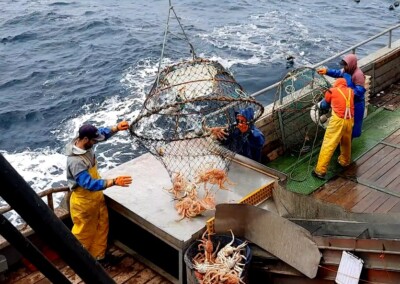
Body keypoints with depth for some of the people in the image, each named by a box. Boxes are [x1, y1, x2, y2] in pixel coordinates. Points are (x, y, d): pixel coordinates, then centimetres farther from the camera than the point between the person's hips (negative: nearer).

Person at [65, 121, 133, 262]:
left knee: (102, 226, 22)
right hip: (84, 201, -8)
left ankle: (98, 255, 42)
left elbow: (102, 133, 8)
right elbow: (90, 184, -40)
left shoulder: (85, 143, -10)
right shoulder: (75, 161, -36)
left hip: (96, 196, 8)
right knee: (84, 233, 14)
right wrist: (114, 182, -45)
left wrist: (117, 127, -10)